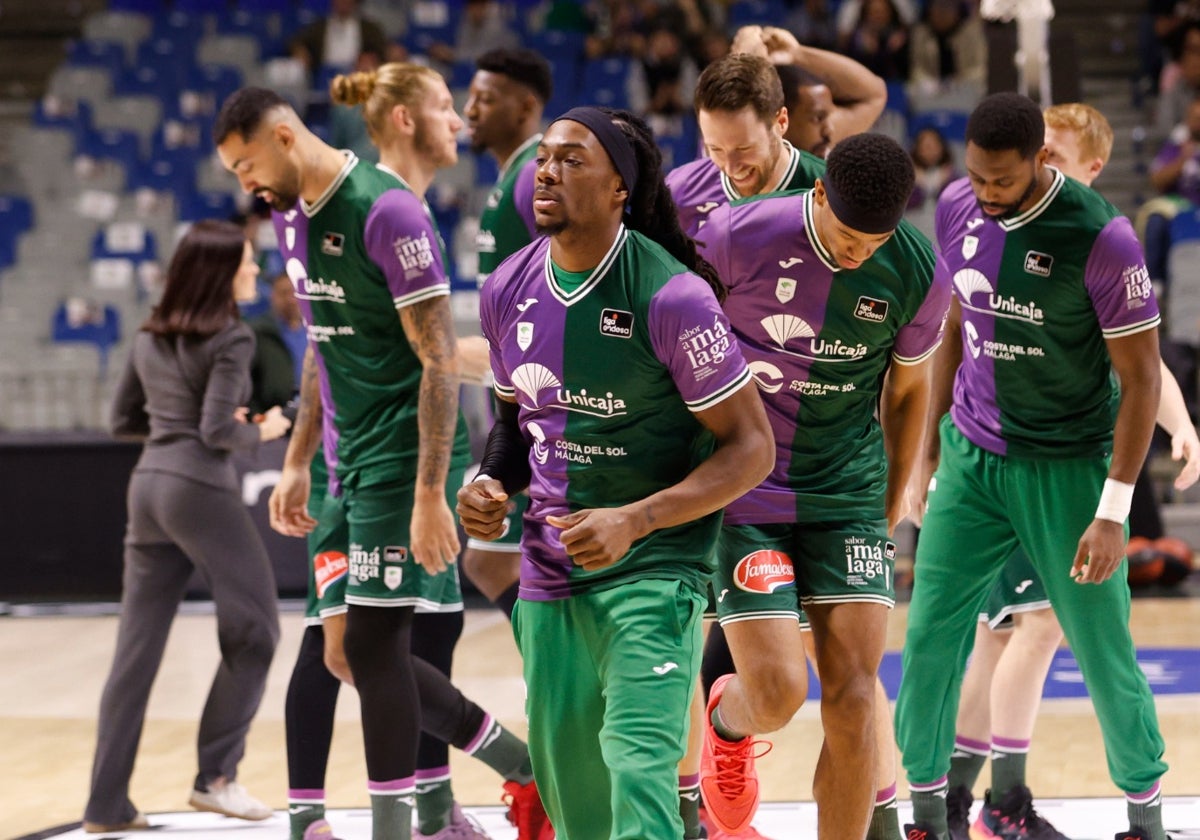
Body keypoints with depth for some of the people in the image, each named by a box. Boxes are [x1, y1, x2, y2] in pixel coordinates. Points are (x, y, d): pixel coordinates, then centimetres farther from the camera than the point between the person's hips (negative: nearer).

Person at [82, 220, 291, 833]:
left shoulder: (150, 337, 13)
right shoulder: (230, 339, -9)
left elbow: (122, 420, 18)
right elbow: (218, 432, -16)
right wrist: (262, 432, 2)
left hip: (148, 485, 8)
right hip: (200, 489, -8)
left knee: (137, 647, 6)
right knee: (252, 633, 6)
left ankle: (107, 803, 5)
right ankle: (216, 776, 5)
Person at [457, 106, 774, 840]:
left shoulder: (671, 296, -17)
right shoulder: (508, 290, 3)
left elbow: (750, 447, -14)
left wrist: (633, 522, -24)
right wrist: (493, 485, -2)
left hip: (653, 571, -6)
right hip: (549, 579, 7)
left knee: (639, 773, -22)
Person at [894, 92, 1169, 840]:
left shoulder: (1102, 238, -19)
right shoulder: (958, 209, -3)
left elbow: (1140, 378, -14)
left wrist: (1113, 511, -16)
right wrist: (927, 445, 14)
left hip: (1067, 469, -4)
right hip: (971, 459, 4)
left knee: (1105, 653, 3)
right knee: (930, 637, -3)